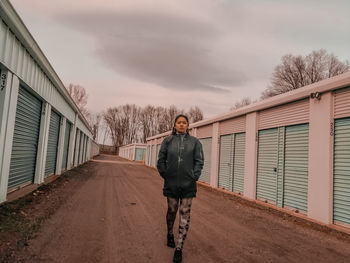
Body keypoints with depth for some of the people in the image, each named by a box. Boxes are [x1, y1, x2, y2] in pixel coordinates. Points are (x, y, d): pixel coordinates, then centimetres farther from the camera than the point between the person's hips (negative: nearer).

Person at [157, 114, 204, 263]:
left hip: (188, 184, 0)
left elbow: (199, 161, 1)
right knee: (171, 211, 15)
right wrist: (165, 175, -2)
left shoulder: (194, 142, 3)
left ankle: (179, 248, 10)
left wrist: (194, 177, -7)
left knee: (185, 215, 1)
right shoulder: (168, 141, 3)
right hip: (171, 184, 1)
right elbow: (161, 160, 6)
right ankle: (170, 234, 43)